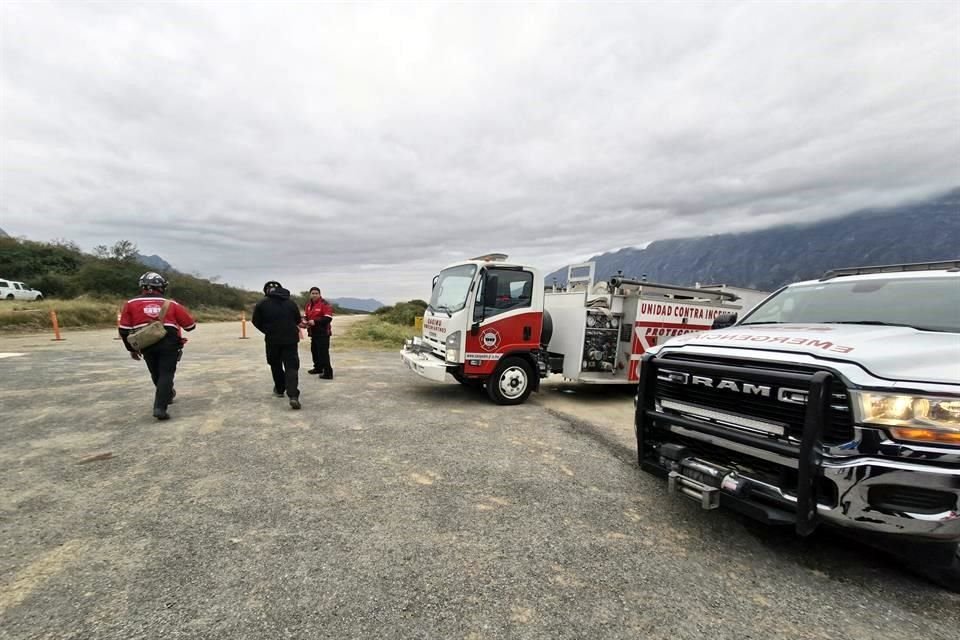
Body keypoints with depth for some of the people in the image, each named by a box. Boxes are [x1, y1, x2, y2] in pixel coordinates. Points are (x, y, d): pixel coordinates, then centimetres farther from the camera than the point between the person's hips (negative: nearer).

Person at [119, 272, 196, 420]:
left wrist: (131, 349, 20)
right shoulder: (171, 304, 4)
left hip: (146, 346, 3)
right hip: (169, 344, -3)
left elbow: (124, 330, 8)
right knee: (166, 374, 0)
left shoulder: (131, 304, 9)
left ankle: (167, 394, 45)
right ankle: (160, 407, -11)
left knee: (157, 375, 22)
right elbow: (191, 325, 7)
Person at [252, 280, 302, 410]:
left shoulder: (261, 304, -3)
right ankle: (293, 395, -19)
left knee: (276, 365, 21)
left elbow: (257, 322, 4)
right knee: (292, 367, -3)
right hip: (291, 339, 1)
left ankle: (279, 389, 34)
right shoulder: (291, 303, 4)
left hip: (272, 340, -1)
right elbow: (298, 321, 12)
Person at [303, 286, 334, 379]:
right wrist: (306, 321, -2)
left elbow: (328, 318, -20)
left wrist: (315, 322, -24)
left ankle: (328, 373, -10)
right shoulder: (308, 304, 12)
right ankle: (318, 368, 35)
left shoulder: (325, 304, -13)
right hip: (313, 332, 9)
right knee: (314, 350, 19)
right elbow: (305, 316, 21)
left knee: (323, 352, -12)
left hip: (323, 333, -9)